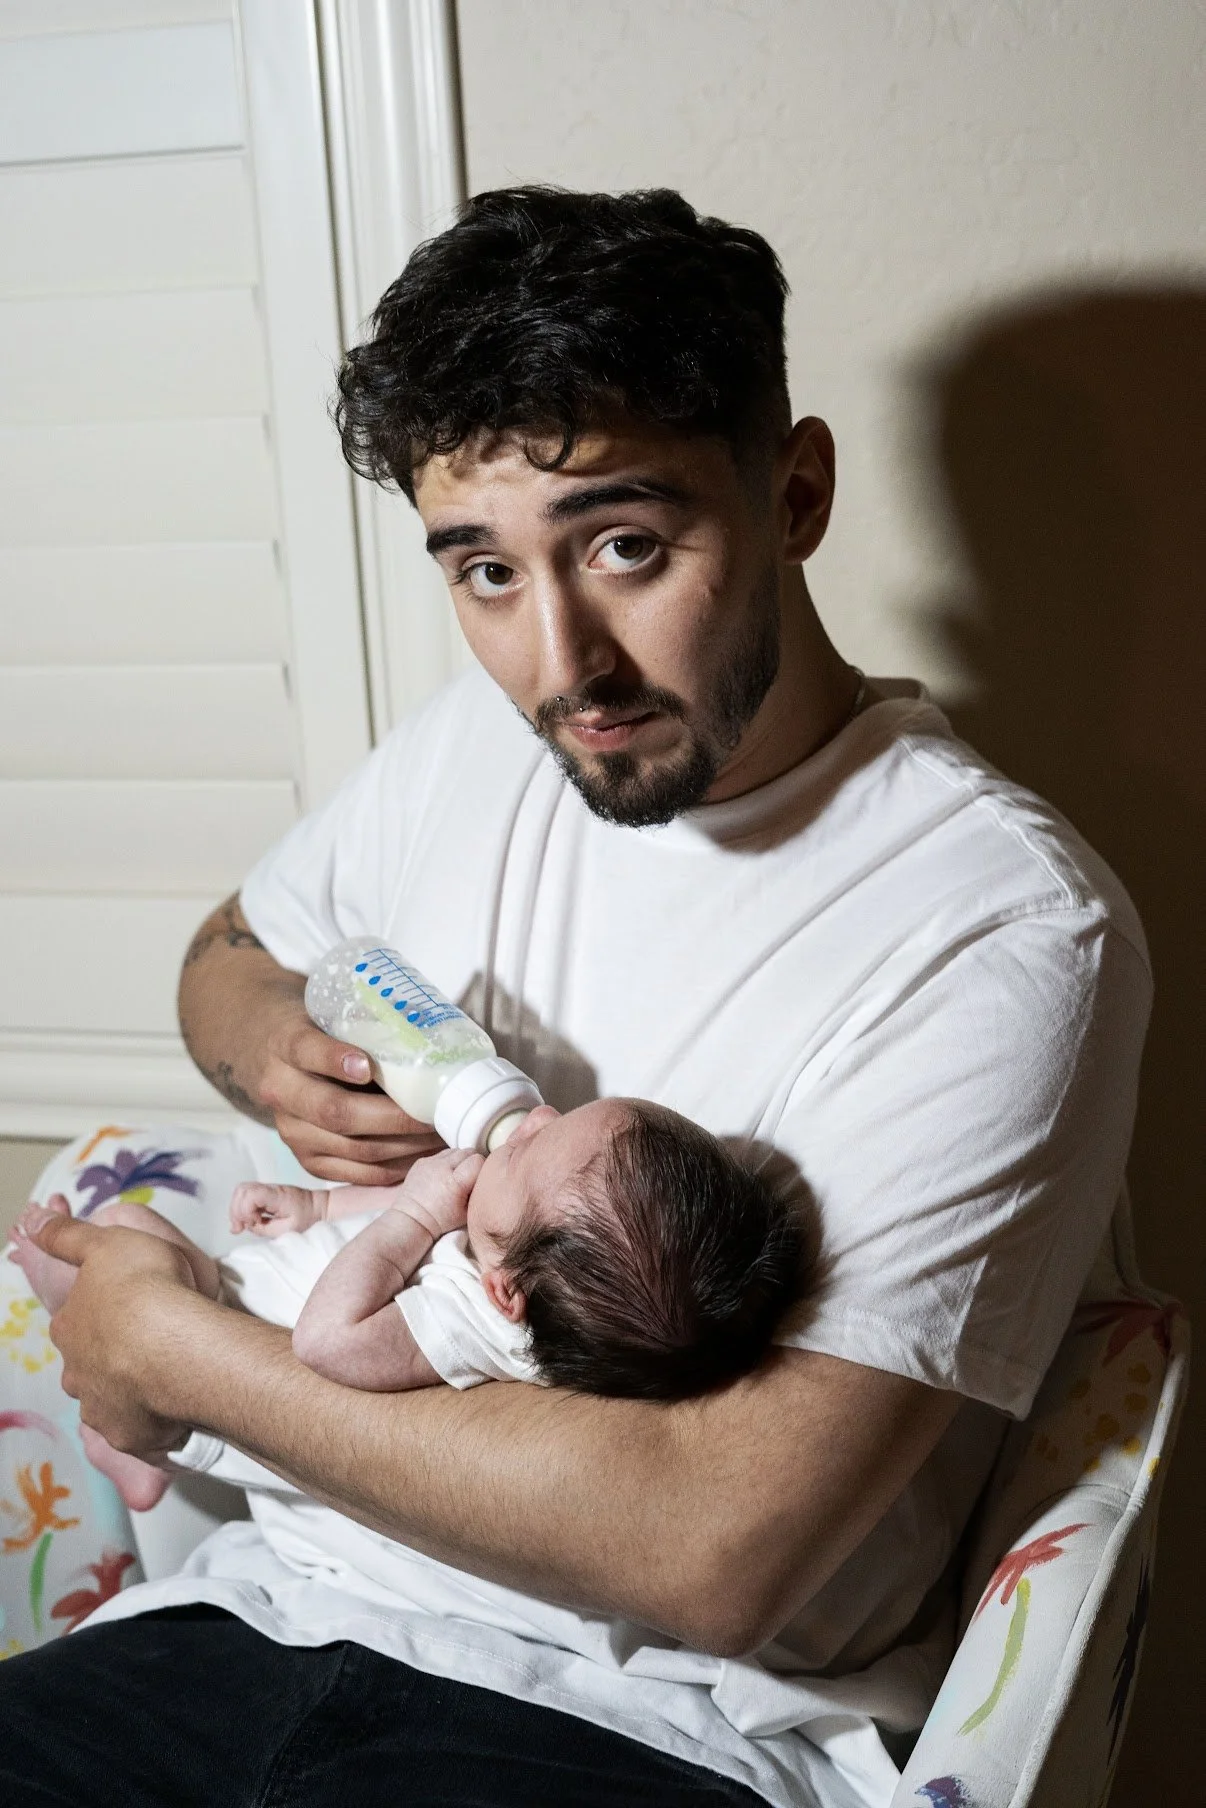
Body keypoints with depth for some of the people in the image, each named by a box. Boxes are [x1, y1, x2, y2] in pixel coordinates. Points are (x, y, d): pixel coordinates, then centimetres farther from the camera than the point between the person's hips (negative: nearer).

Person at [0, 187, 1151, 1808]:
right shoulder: (482, 738, 3)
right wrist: (277, 1051, -3)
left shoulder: (1005, 931, -18)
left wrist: (180, 1354, -14)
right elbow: (233, 950, 22)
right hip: (294, 1600, 6)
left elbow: (722, 1548, -22)